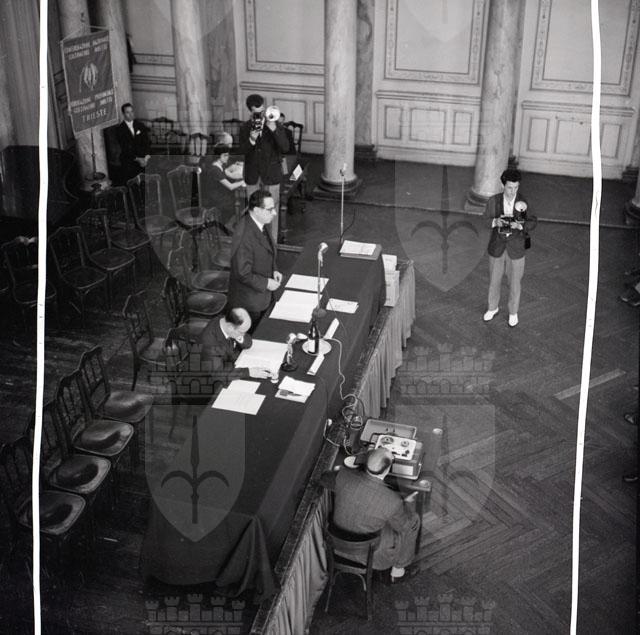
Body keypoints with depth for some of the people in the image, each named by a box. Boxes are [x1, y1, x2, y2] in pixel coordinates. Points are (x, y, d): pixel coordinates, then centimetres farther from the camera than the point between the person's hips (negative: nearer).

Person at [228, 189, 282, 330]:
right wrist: (266, 283, -19)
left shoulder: (259, 223, -2)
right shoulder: (244, 236, -32)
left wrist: (273, 271, 1)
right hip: (249, 304, -9)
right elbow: (243, 274, -27)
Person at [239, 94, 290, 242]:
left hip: (271, 176, -2)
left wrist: (274, 130, -27)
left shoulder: (275, 125, -5)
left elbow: (285, 148, -15)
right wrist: (251, 140, -26)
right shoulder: (245, 128, 1)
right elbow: (243, 151, -7)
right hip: (252, 176, 2)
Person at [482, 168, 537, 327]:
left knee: (514, 283, 15)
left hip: (516, 249, -1)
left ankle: (513, 312, 39)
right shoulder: (493, 200, -16)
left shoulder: (523, 202, -16)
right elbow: (487, 219, -1)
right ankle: (493, 308, 44)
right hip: (497, 248, 1)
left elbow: (532, 222, -6)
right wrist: (495, 221, -25)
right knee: (494, 280, 18)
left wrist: (520, 225, -28)